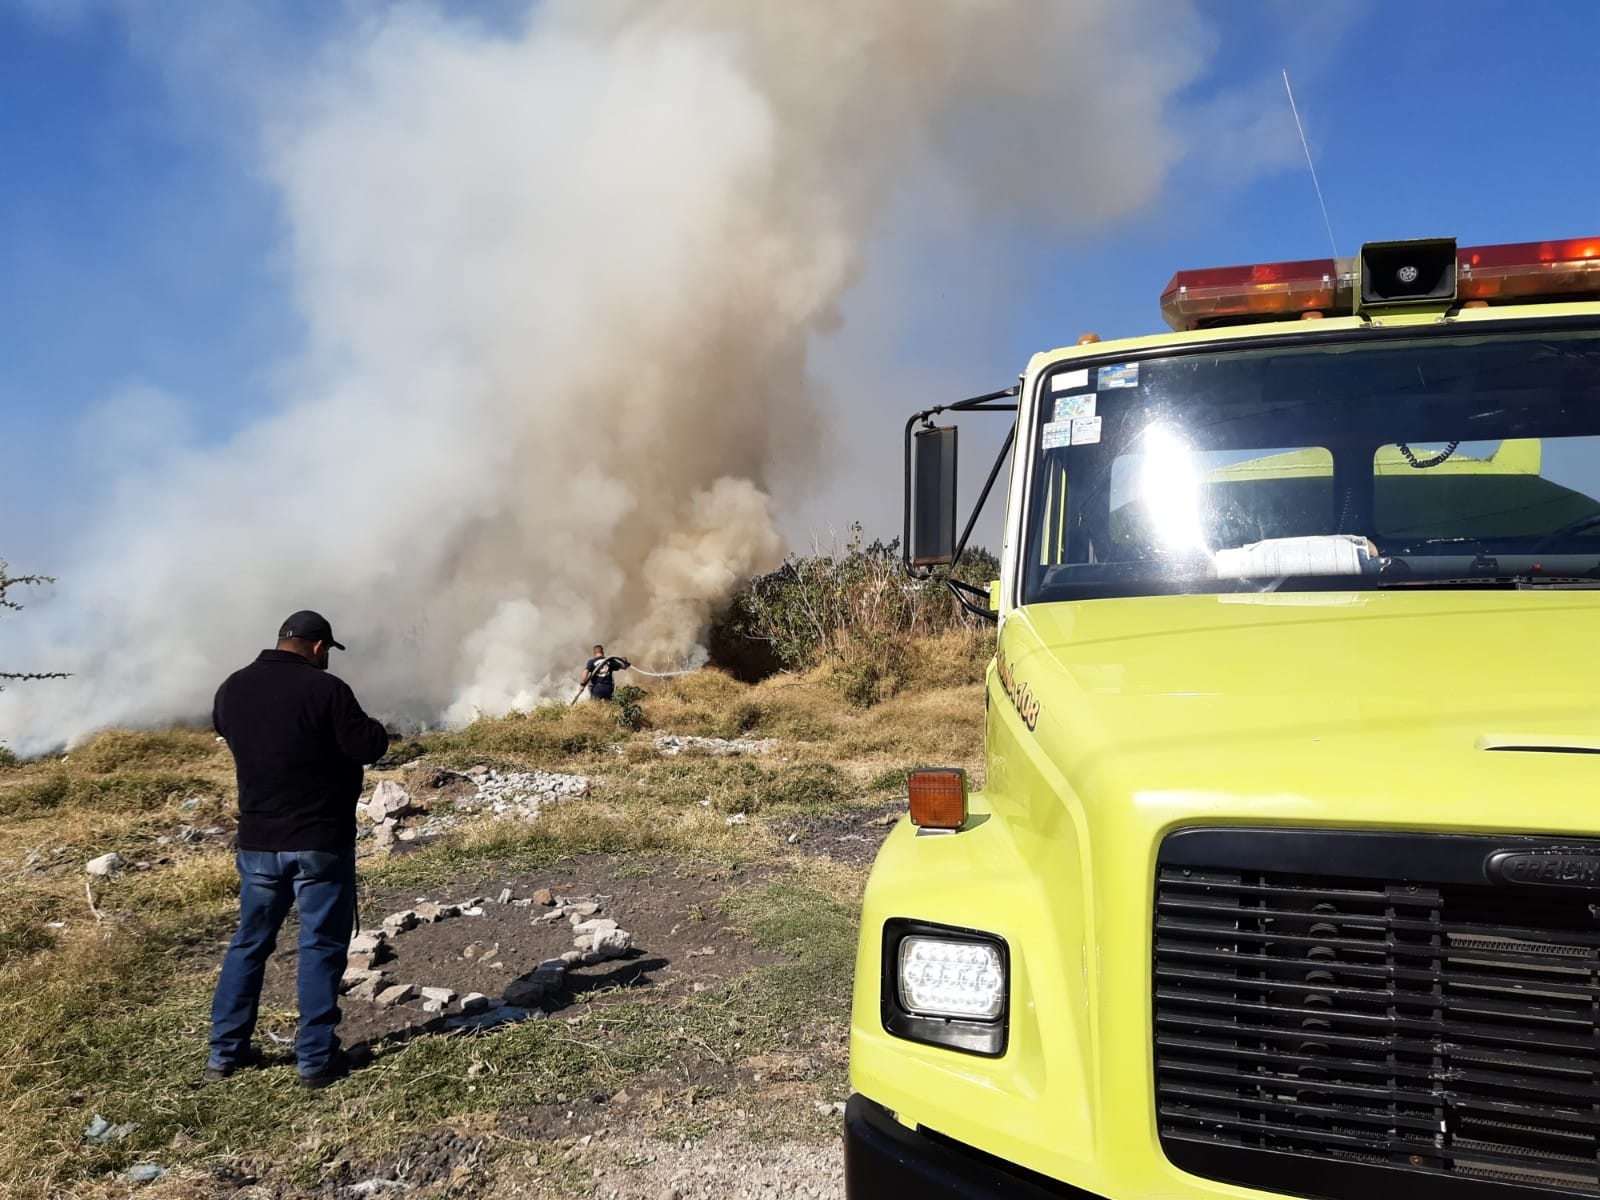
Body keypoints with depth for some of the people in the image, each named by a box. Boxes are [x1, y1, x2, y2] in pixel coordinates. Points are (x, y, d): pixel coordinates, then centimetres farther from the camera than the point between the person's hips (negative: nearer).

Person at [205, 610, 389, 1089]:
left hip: (258, 841, 6)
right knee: (321, 947, 4)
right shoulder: (325, 689, -17)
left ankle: (224, 1053, 25)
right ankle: (316, 1060, 8)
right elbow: (369, 746, -16)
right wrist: (368, 726, 5)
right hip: (321, 842, -5)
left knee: (249, 942, 18)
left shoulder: (233, 688, 2)